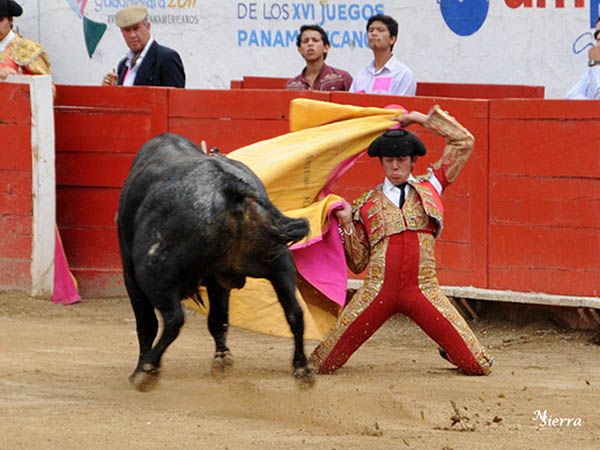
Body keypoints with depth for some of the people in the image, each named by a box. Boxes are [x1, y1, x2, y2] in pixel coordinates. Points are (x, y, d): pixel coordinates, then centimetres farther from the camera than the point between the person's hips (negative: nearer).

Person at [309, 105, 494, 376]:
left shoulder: (430, 186, 14)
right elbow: (358, 264, 11)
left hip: (423, 290, 0)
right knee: (323, 365, -7)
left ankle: (450, 352, 30)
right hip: (378, 290, 0)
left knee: (478, 366, -6)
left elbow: (464, 142, 15)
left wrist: (425, 119, 15)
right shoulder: (366, 205, 13)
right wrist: (347, 223, 1)